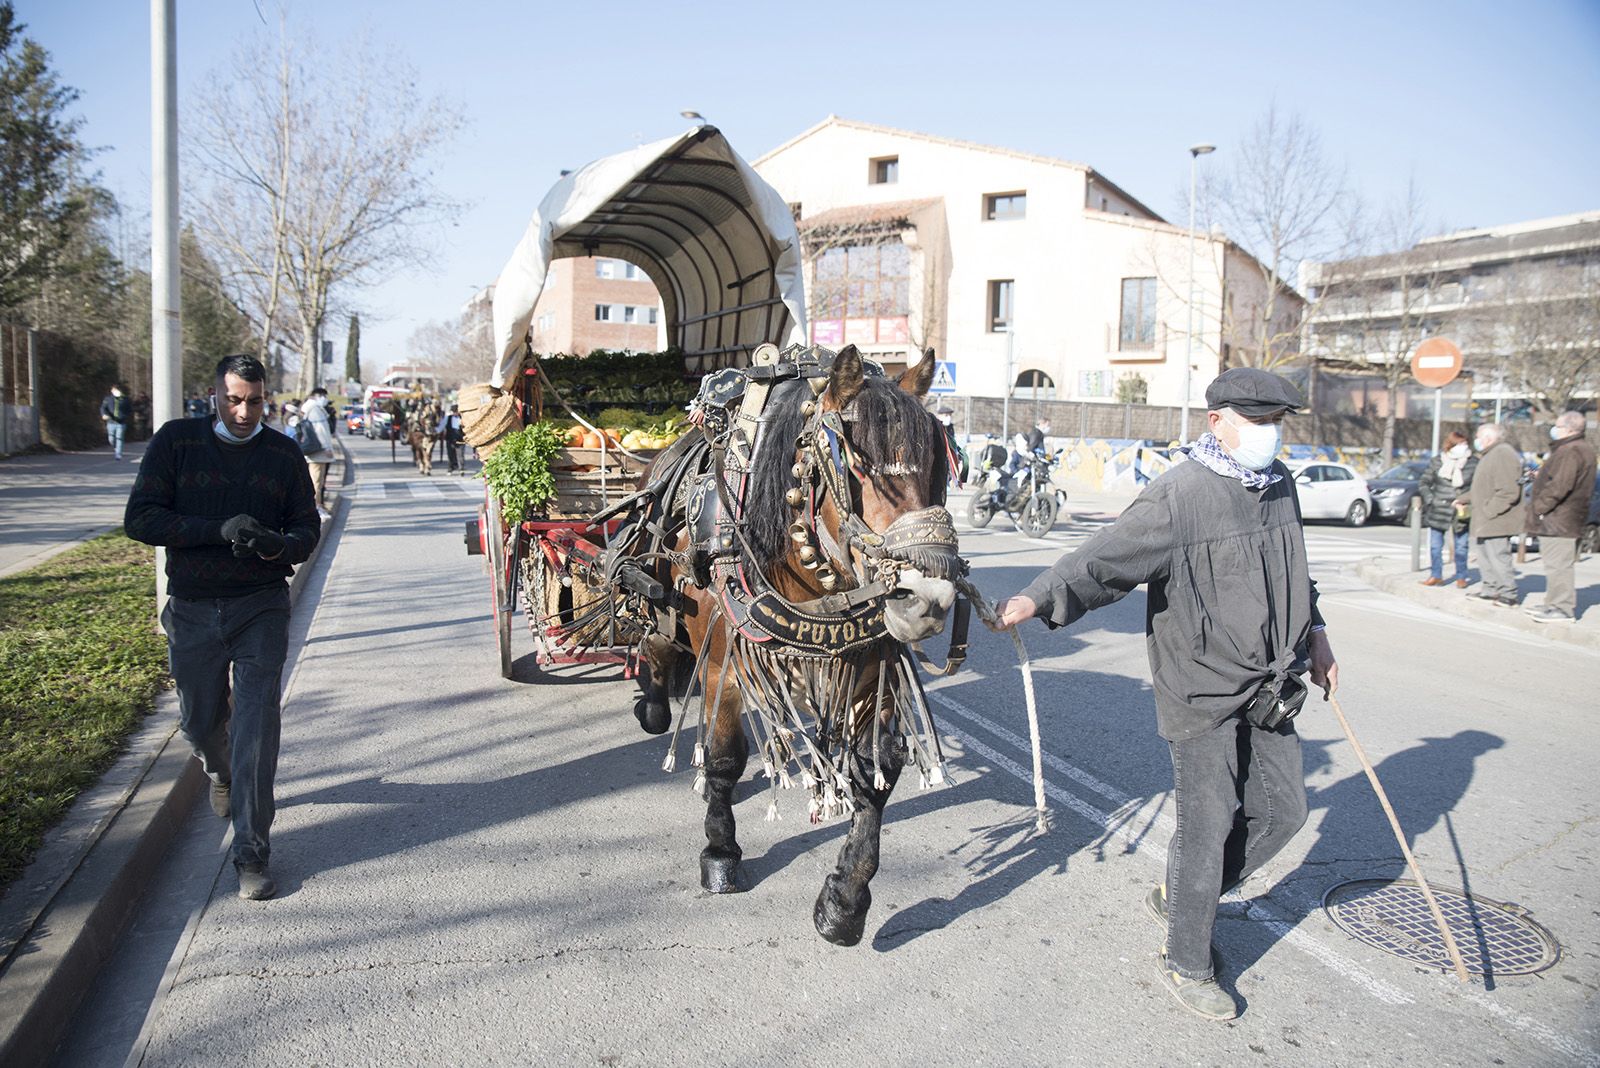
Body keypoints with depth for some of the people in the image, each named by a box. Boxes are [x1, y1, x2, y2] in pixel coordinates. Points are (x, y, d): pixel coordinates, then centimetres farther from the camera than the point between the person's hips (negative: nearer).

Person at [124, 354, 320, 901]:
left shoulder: (283, 453, 2)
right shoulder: (176, 441, -1)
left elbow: (307, 528, 4)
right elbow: (140, 518, -8)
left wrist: (276, 545, -20)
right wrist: (220, 530, -21)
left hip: (261, 608, -1)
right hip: (192, 609, 1)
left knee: (256, 725, -9)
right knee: (200, 722, 16)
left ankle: (251, 854, -2)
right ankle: (221, 773, 52)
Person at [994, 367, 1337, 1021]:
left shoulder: (1279, 484, 8)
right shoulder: (1177, 495, -18)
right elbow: (1107, 559, -25)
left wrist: (1313, 632, 30)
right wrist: (1041, 597, -38)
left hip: (1271, 687, 8)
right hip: (1203, 691, -8)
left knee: (1281, 810, 15)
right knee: (1208, 825, 1)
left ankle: (1178, 899, 35)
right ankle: (1186, 965, 21)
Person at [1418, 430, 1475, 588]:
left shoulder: (1473, 463, -2)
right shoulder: (1437, 462, 1)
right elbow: (1423, 483, 7)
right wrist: (1431, 501, -4)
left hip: (1461, 512, -1)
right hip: (1438, 511, 1)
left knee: (1460, 547, 6)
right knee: (1435, 545, 7)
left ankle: (1461, 577, 19)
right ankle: (1436, 575, 19)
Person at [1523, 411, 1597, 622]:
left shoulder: (1571, 451, -18)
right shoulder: (1583, 449, 18)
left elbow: (1560, 486, -24)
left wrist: (1539, 506, -15)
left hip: (1559, 520, -11)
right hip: (1562, 520, 11)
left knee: (1557, 564, -8)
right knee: (1557, 564, 17)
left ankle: (1563, 609, -6)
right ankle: (1555, 604, 24)